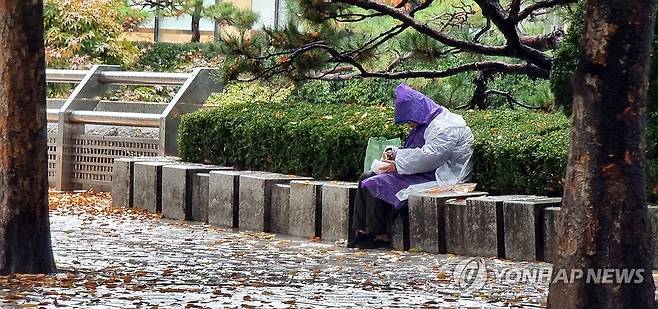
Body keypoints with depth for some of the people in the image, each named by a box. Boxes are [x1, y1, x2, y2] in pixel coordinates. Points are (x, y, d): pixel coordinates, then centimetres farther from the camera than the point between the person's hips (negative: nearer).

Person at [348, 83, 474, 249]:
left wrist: (398, 166, -19)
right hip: (421, 174, 11)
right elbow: (413, 152, 29)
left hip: (436, 178, -11)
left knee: (377, 185, -22)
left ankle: (381, 236, -15)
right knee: (366, 179, 2)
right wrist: (393, 152, 9)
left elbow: (430, 156, -26)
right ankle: (362, 231, -7)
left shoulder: (446, 128, -16)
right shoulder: (426, 125, 18)